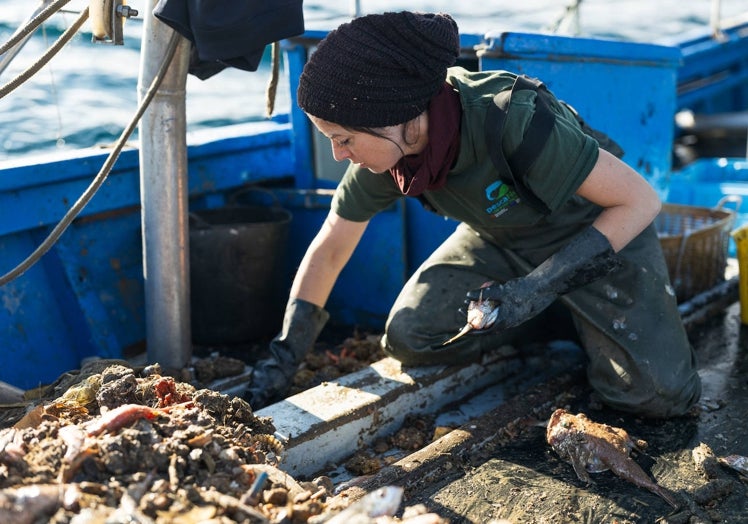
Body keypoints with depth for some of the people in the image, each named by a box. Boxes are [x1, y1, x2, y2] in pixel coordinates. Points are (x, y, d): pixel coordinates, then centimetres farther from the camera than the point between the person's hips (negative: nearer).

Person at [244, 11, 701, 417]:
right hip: (502, 241, 5)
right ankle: (560, 316, 6)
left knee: (659, 393, -19)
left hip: (604, 233, -5)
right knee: (409, 336, -12)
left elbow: (642, 200, -30)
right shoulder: (383, 149, -20)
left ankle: (590, 321, 13)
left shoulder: (514, 121, -39)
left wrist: (540, 285, -35)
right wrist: (282, 358, -8)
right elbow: (329, 250, -6)